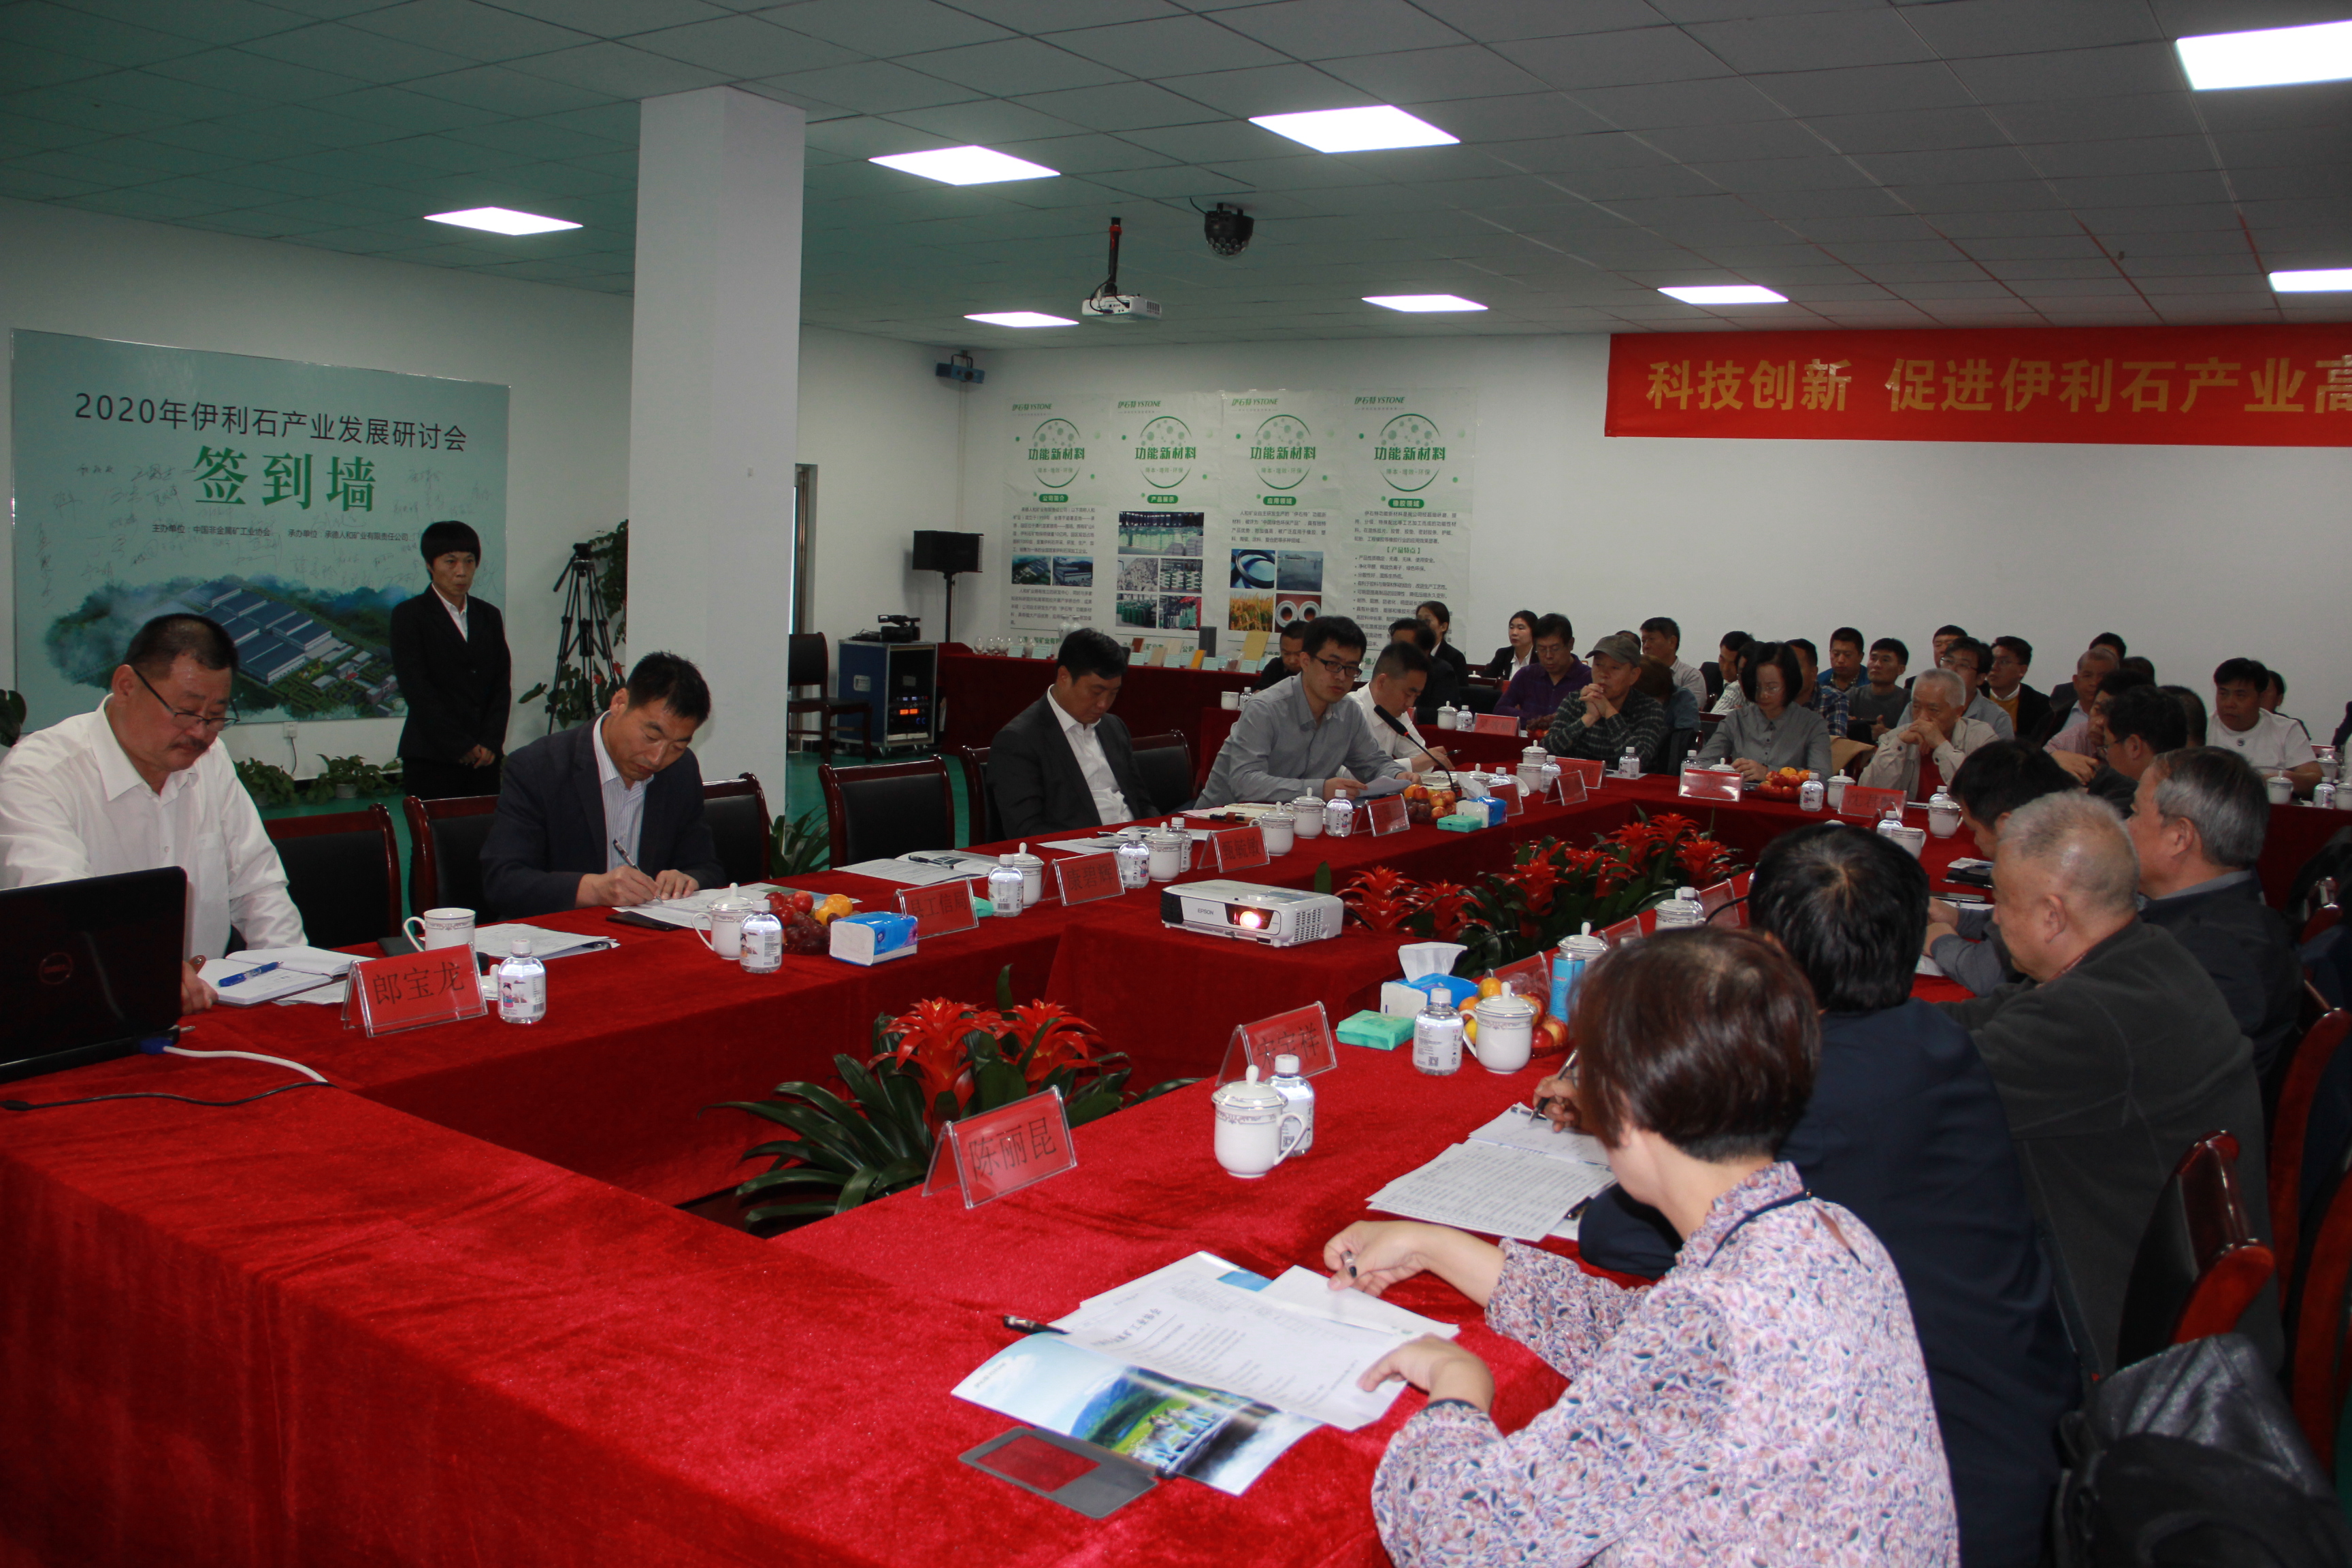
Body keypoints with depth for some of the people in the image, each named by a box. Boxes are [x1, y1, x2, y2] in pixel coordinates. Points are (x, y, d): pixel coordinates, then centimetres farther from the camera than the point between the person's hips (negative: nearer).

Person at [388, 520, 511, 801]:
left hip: (485, 757, 4)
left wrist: (490, 742, -4)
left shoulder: (488, 615, 14)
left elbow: (502, 685, 9)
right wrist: (461, 746, -11)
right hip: (432, 758, -4)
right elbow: (417, 689, -7)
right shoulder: (409, 615, 0)